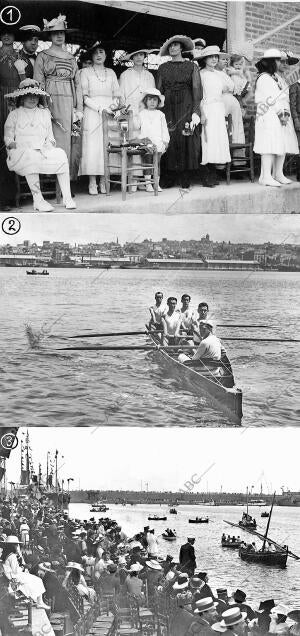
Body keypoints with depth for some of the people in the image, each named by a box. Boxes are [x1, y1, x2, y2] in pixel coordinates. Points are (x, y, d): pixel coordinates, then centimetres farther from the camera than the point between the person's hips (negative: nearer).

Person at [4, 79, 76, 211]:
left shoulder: (45, 113, 24)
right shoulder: (14, 115, 14)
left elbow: (50, 136, 23)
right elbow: (8, 137, 9)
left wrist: (49, 142, 0)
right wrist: (12, 144, -12)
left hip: (43, 151, 3)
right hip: (21, 153, -3)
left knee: (61, 154, -27)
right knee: (31, 156, -40)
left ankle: (67, 197, -25)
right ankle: (37, 199, -37)